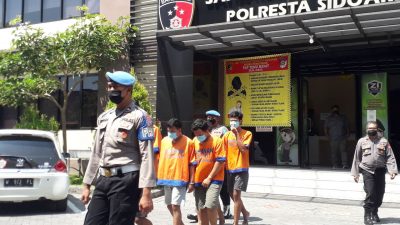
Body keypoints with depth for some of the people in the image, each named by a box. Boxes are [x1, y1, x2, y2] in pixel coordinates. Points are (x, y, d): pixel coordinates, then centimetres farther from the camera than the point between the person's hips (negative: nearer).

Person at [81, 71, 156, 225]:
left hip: (126, 181, -7)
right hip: (103, 180, 7)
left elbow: (147, 156, -12)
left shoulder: (139, 117, -6)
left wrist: (146, 193, -19)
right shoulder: (104, 117, 16)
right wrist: (87, 185, 17)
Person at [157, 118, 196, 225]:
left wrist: (192, 182, -8)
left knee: (175, 206, -9)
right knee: (169, 205, 16)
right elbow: (160, 159, 11)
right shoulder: (164, 141, 5)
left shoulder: (188, 142, -6)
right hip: (166, 178, 6)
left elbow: (192, 164, -6)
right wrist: (158, 176, 9)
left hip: (180, 178, -5)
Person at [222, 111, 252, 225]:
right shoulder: (227, 135, 7)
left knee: (236, 195, -11)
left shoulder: (247, 134, -5)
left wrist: (236, 134, -17)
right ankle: (245, 213, 37)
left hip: (241, 169, -5)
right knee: (233, 195, 13)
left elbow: (243, 149, -18)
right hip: (229, 169, 5)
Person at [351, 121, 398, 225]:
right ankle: (367, 216, 1)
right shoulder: (362, 141, 5)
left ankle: (374, 213, 29)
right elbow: (357, 158, 8)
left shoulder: (383, 141, 6)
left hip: (380, 171, 2)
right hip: (367, 171, -2)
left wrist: (392, 171, -10)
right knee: (370, 193, -10)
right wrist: (355, 173, 6)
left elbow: (390, 157, 2)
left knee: (380, 194, 8)